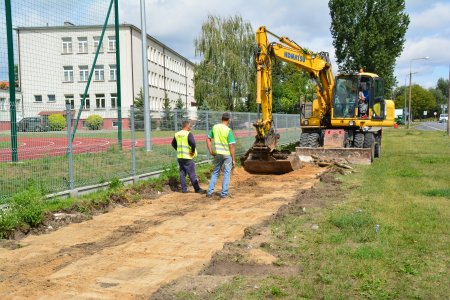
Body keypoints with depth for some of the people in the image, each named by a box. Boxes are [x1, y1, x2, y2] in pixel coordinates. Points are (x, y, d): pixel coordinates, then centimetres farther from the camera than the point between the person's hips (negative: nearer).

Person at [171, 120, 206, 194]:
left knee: (182, 173, 12)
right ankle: (197, 189, 6)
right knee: (192, 174, -1)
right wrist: (193, 151, -12)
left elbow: (173, 144, 20)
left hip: (180, 157, 7)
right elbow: (193, 143, -26)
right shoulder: (188, 134, -13)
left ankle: (184, 189, 15)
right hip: (187, 157, -7)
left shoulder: (177, 134, 9)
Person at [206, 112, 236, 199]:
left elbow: (208, 139, 6)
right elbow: (231, 146, -15)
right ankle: (224, 193, 11)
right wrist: (233, 159, -8)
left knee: (215, 172, 17)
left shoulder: (215, 127, -1)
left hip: (217, 154, 4)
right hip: (227, 154, -4)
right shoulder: (228, 130, -15)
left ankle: (210, 192, 18)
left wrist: (210, 151, 12)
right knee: (227, 173, 9)